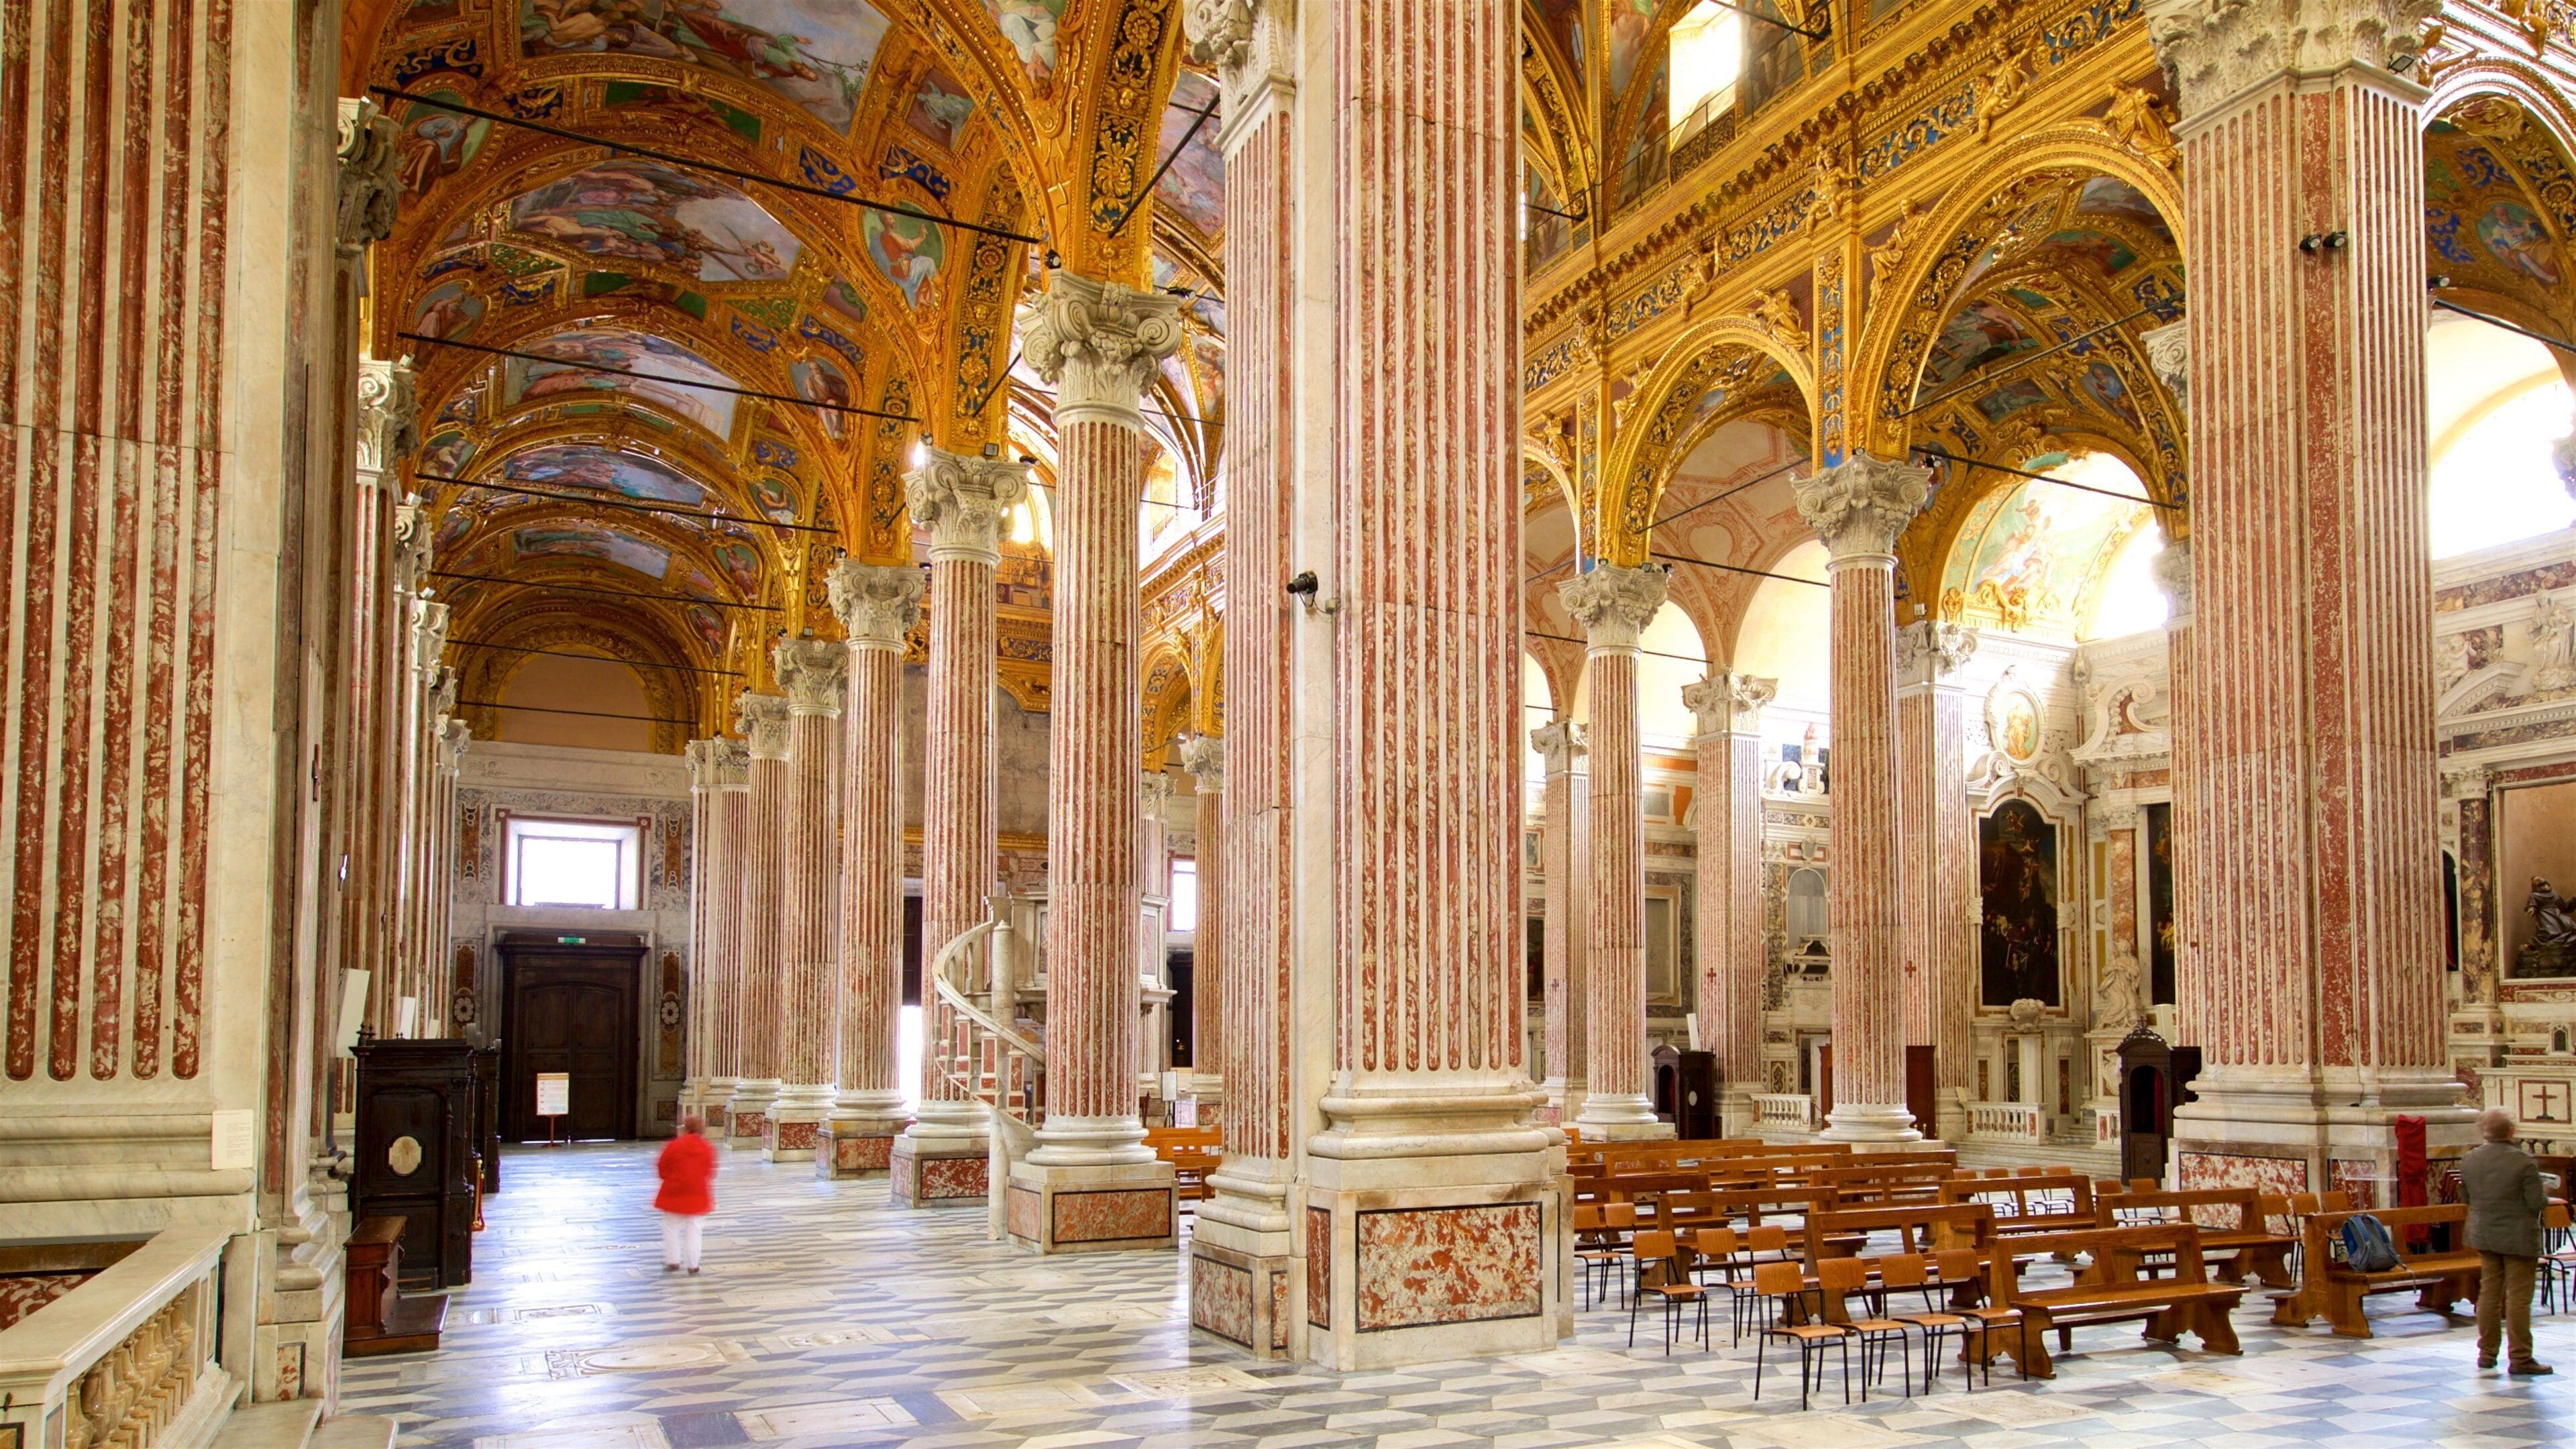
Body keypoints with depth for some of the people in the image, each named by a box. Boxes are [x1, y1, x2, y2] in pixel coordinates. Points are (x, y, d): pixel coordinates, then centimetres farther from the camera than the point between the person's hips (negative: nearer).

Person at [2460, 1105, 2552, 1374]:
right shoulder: (2524, 1162, -18)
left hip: (2484, 1236, 5)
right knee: (2518, 1297, 0)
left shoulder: (2469, 1160, 0)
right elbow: (2537, 1203, -16)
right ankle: (2520, 1359, 3)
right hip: (2518, 1238, -5)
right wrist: (2545, 1197, 5)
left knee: (2489, 1293, 13)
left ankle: (2486, 1353, 18)